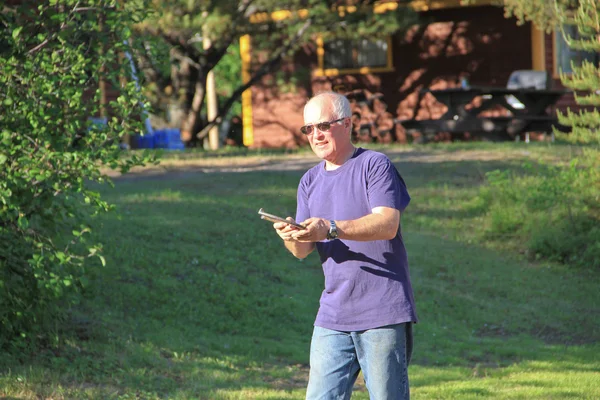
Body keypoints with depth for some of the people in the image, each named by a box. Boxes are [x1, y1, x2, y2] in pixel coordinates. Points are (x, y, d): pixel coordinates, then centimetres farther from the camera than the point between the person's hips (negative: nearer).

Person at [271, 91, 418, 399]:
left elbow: (387, 224, -18)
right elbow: (303, 251, 10)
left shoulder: (375, 165, -4)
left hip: (383, 314, -6)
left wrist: (331, 229, -31)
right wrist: (291, 237, -15)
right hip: (333, 316, 6)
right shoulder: (310, 181, 15)